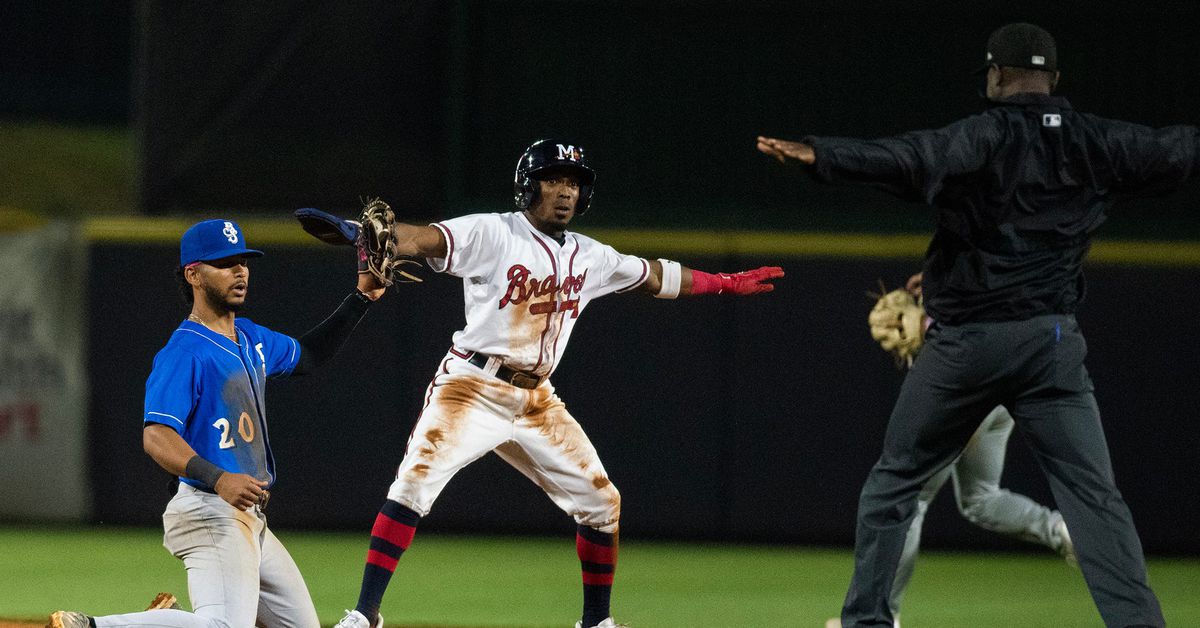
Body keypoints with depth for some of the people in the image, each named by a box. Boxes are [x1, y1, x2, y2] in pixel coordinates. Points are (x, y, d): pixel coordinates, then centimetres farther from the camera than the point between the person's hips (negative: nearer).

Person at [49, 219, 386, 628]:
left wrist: (361, 299, 24)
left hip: (250, 520, 9)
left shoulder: (251, 340, 16)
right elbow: (157, 437, -24)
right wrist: (217, 479, -39)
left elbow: (308, 355, 35)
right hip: (210, 514, -9)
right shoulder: (185, 352, -13)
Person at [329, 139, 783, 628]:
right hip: (472, 387, -6)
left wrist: (727, 284, 32)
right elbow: (425, 239, -24)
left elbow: (654, 277, 26)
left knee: (601, 503, 6)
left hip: (536, 401, 6)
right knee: (416, 481, -24)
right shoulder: (490, 234, -9)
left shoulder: (590, 257, 11)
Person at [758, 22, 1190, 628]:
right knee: (1094, 497, -1)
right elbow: (1175, 151, 17)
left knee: (894, 480, 14)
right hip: (1051, 343, 2)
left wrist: (818, 155, -36)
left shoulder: (982, 139, -8)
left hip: (964, 344, -2)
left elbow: (913, 159, -26)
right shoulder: (1096, 143, 4)